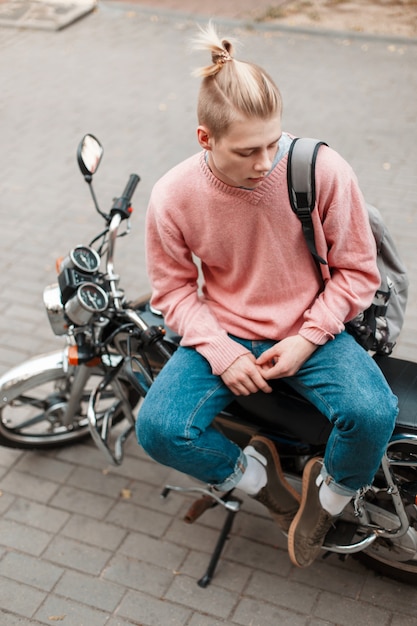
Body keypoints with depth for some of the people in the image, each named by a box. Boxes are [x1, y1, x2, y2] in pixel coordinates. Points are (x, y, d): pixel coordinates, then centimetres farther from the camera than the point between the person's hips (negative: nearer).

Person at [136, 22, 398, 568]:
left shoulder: (325, 171, -16)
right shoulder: (173, 196, -13)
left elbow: (357, 270, -5)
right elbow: (174, 287, 0)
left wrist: (307, 340, -15)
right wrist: (221, 353, -14)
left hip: (311, 332, -1)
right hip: (223, 335, 1)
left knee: (373, 414, -29)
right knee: (158, 429, -22)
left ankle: (329, 496, 6)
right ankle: (253, 475, 8)